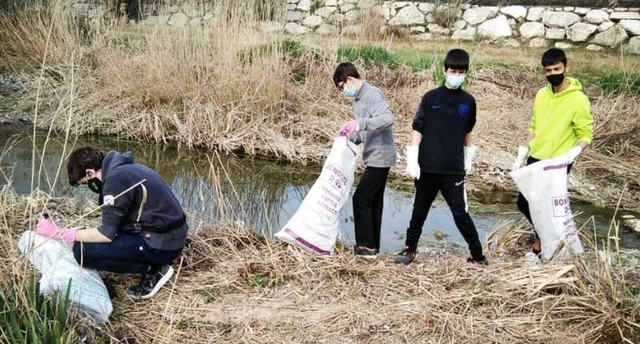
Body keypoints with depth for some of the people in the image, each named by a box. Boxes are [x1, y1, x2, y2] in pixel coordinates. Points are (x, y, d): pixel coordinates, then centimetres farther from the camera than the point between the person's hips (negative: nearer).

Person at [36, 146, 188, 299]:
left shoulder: (116, 178, -16)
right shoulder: (123, 168, 13)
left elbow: (107, 233, -18)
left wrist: (59, 233, -12)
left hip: (162, 244, -10)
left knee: (82, 251, -14)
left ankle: (152, 269, -5)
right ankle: (152, 265, 11)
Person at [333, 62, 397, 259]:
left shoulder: (372, 94, -15)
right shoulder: (359, 98, 15)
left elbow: (388, 118, -30)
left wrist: (360, 124, -35)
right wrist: (349, 137, 0)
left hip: (380, 157, -10)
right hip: (375, 157, 10)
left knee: (361, 199, -6)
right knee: (373, 202, 12)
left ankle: (366, 247, 1)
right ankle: (372, 246, 19)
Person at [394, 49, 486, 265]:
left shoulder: (468, 101, 4)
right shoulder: (431, 98, -2)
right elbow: (417, 128, -3)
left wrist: (469, 155, 22)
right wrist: (412, 159, -8)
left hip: (454, 169, 0)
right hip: (427, 167, 0)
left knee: (461, 213, 0)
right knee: (419, 210, 12)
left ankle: (477, 254, 13)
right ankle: (410, 249, 27)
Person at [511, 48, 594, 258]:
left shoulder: (578, 99, -13)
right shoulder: (541, 94, 6)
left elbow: (586, 135, -10)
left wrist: (573, 152, -28)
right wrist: (522, 154, 11)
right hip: (535, 160, 6)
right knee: (523, 202, 12)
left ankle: (543, 240, 22)